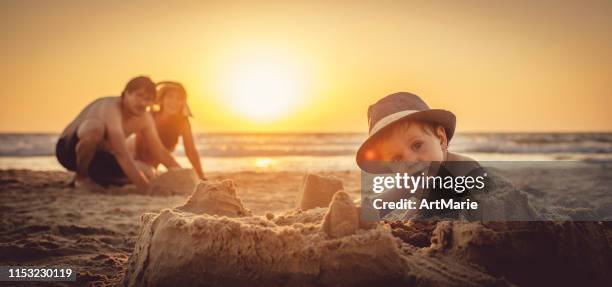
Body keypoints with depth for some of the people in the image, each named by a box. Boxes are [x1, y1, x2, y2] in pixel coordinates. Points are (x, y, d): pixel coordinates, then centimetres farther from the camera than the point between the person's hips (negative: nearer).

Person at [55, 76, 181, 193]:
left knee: (145, 172, -13)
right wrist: (143, 186, -47)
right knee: (96, 127, -39)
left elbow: (161, 151, -7)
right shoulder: (111, 107, -30)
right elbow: (121, 153, -40)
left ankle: (93, 177, 8)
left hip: (96, 153, 7)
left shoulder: (145, 119, -7)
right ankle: (81, 176, -15)